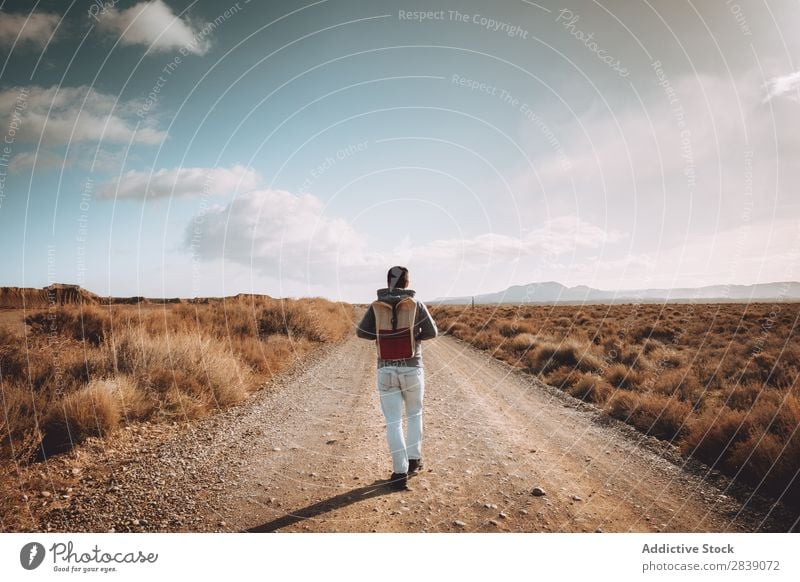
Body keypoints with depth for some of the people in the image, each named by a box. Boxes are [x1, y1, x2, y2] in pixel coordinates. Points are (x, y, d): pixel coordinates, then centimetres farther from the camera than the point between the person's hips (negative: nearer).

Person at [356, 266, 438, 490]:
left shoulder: (376, 306, 1)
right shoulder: (416, 304, -4)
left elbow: (361, 332, 5)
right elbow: (432, 332, 0)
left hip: (386, 370, 1)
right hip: (412, 369, 0)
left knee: (393, 422, 6)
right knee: (414, 414, 22)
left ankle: (400, 473, 3)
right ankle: (413, 460, 27)